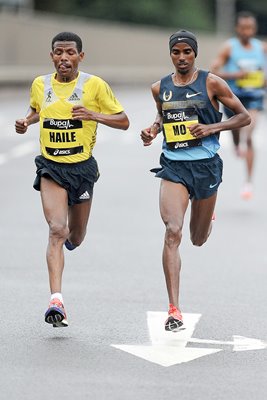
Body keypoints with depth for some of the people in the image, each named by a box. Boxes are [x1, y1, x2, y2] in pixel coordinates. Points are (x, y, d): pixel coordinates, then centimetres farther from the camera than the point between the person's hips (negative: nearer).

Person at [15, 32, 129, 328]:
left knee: (75, 238, 14)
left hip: (82, 167, 0)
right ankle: (56, 300, -25)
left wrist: (93, 115, -19)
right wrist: (26, 122, 2)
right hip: (51, 167, 0)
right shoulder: (40, 84, 2)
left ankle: (71, 234, 54)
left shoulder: (94, 85, -7)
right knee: (56, 230, -19)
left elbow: (123, 121, -3)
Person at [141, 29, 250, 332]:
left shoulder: (211, 83, -5)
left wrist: (213, 127, -14)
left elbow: (244, 117, 0)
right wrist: (152, 130, 4)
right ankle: (174, 310, -20)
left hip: (205, 165, -1)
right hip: (173, 166, 1)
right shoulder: (160, 88, 5)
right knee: (172, 232, -19)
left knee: (198, 240, 15)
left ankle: (205, 220, 57)